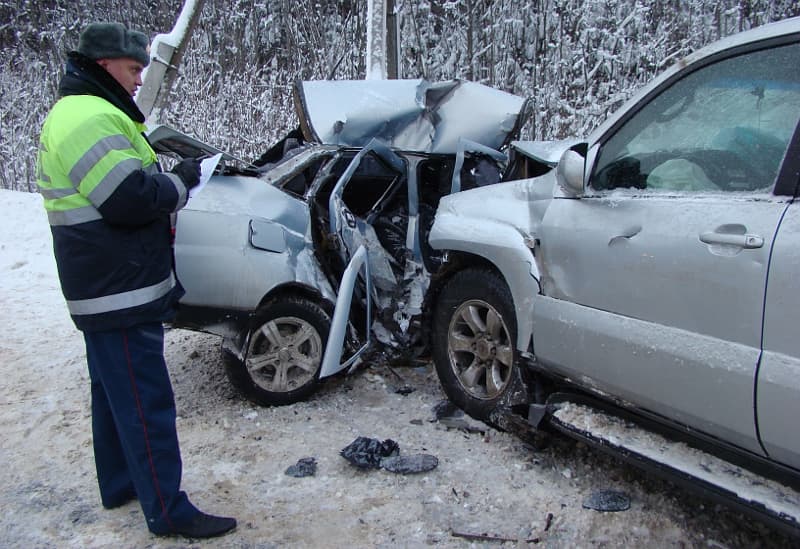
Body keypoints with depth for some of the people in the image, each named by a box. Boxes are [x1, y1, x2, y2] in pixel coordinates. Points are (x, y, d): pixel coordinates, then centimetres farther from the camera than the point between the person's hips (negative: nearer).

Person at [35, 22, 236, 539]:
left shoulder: (76, 113, 17)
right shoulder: (93, 119, -18)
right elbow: (131, 200, -26)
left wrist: (170, 175, 6)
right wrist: (179, 182, -9)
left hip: (106, 288, 11)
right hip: (121, 291, -11)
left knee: (115, 394, 21)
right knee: (147, 404, -5)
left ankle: (120, 484, 36)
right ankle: (169, 511, 5)